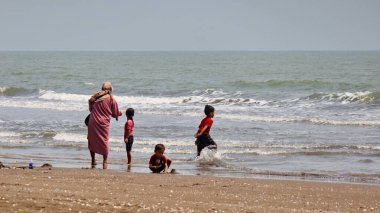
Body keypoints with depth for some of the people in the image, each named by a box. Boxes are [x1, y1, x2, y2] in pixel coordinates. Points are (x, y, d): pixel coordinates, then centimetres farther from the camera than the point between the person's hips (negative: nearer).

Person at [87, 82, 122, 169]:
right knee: (104, 141, 7)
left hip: (93, 122, 2)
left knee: (92, 140, 16)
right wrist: (119, 114, 26)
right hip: (103, 123, -2)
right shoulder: (111, 99, -3)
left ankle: (93, 160, 20)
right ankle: (105, 161, 5)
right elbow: (115, 113, 4)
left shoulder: (95, 96, 4)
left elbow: (90, 108, 11)